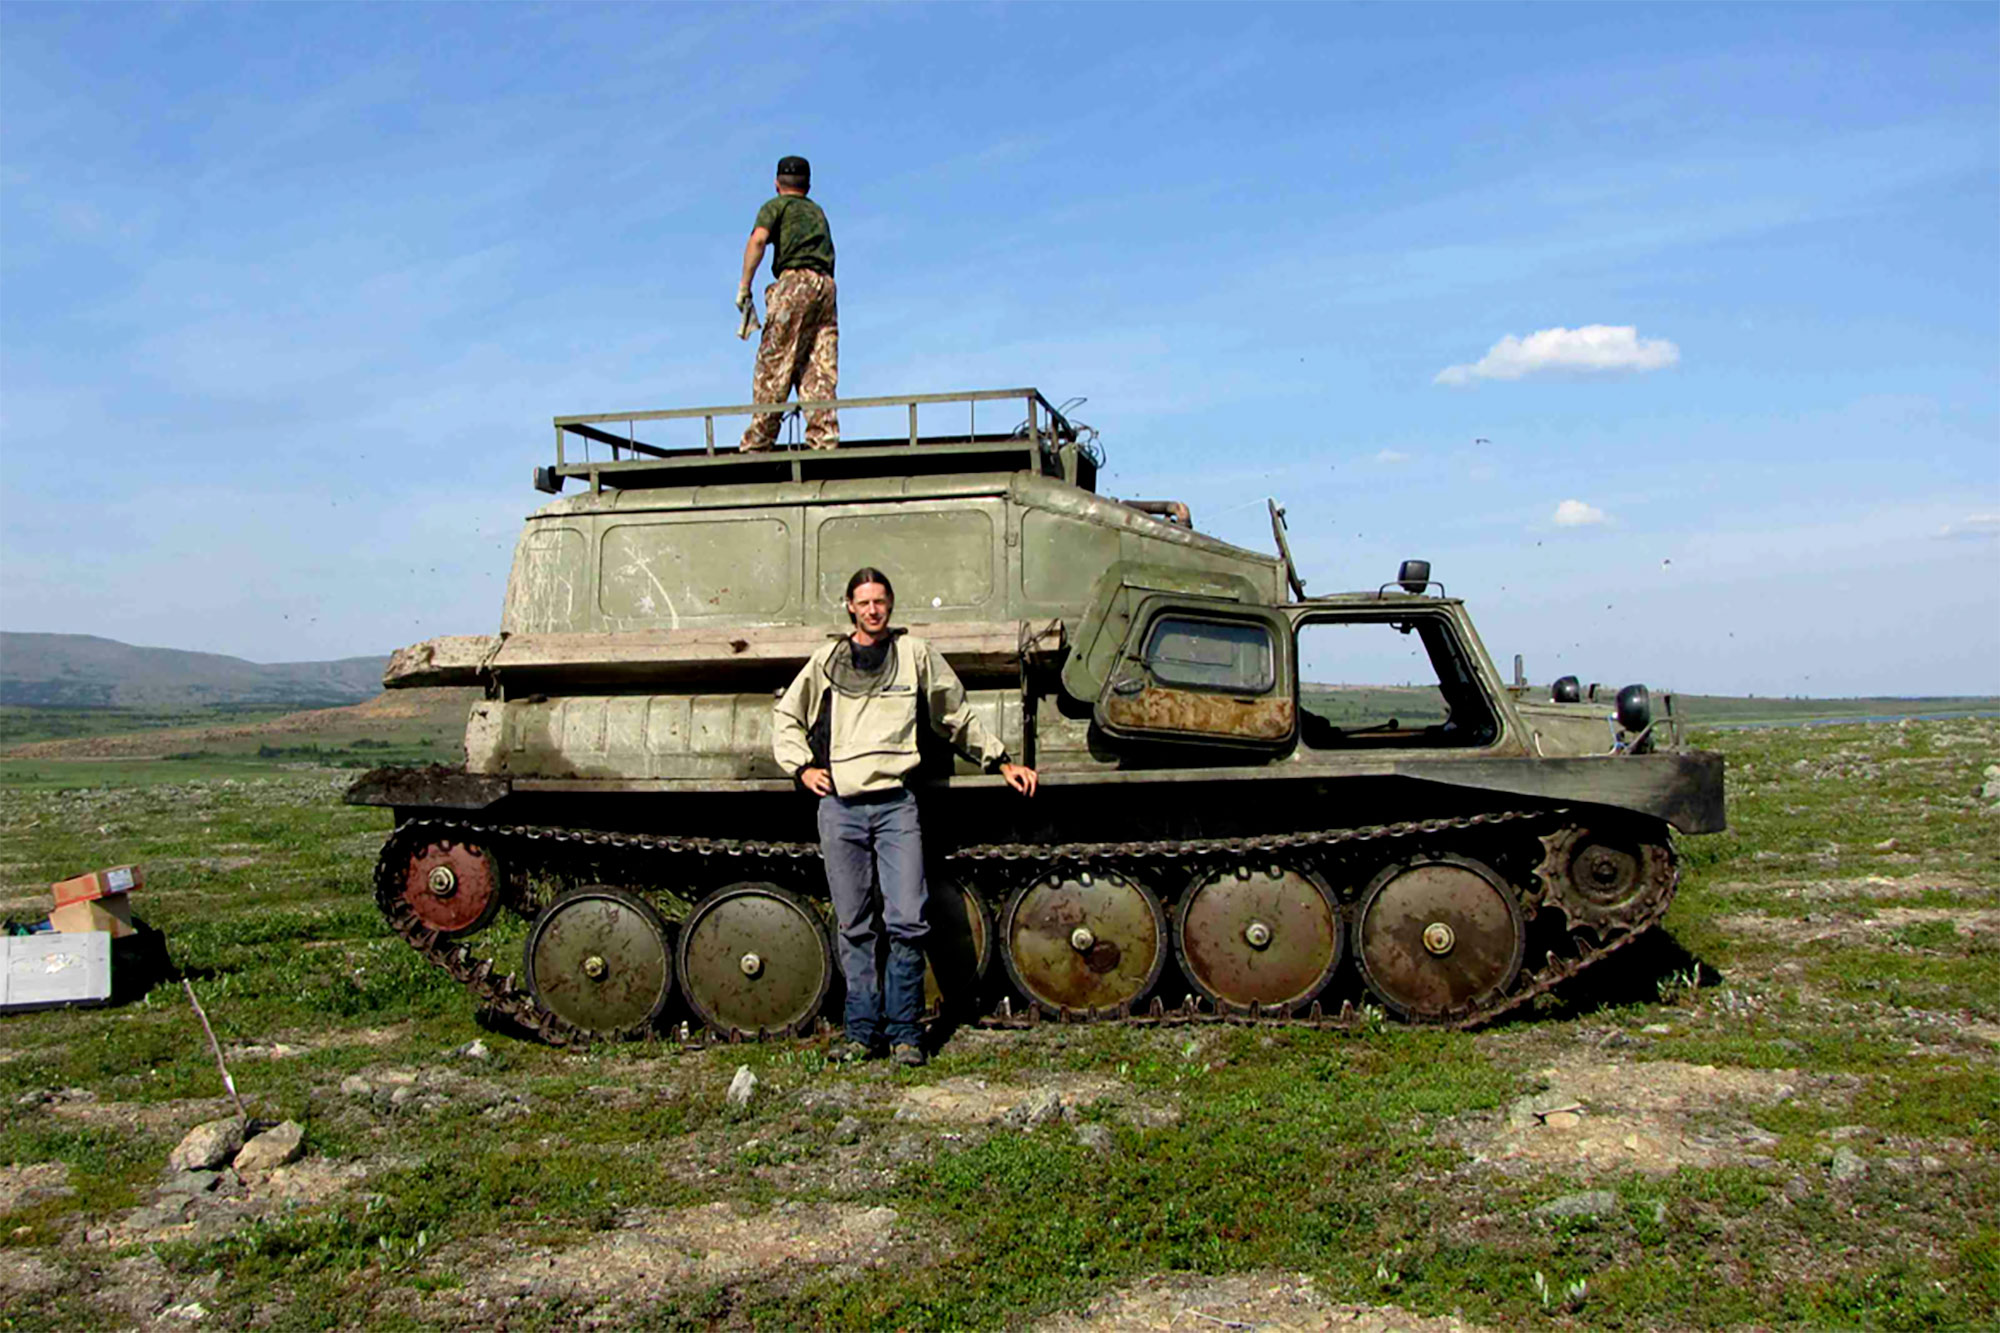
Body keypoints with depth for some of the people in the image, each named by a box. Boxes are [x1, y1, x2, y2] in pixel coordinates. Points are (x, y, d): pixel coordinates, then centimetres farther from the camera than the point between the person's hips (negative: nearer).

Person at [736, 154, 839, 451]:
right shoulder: (817, 211, 30)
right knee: (820, 369, 2)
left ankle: (756, 443, -9)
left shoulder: (777, 205, 11)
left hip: (795, 280, -6)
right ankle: (825, 442, -6)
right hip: (826, 284, 6)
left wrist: (744, 287, -8)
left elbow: (758, 239, -7)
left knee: (773, 364, -7)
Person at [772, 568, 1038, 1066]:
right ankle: (862, 1031, 12)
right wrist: (802, 766, 10)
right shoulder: (828, 660, 13)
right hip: (840, 806, 1)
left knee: (907, 922, -9)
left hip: (895, 803, -1)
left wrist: (1002, 761, 18)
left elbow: (957, 717, 19)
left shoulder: (915, 654, 11)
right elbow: (785, 716, 23)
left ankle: (903, 1032, 4)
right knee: (854, 927, 4)